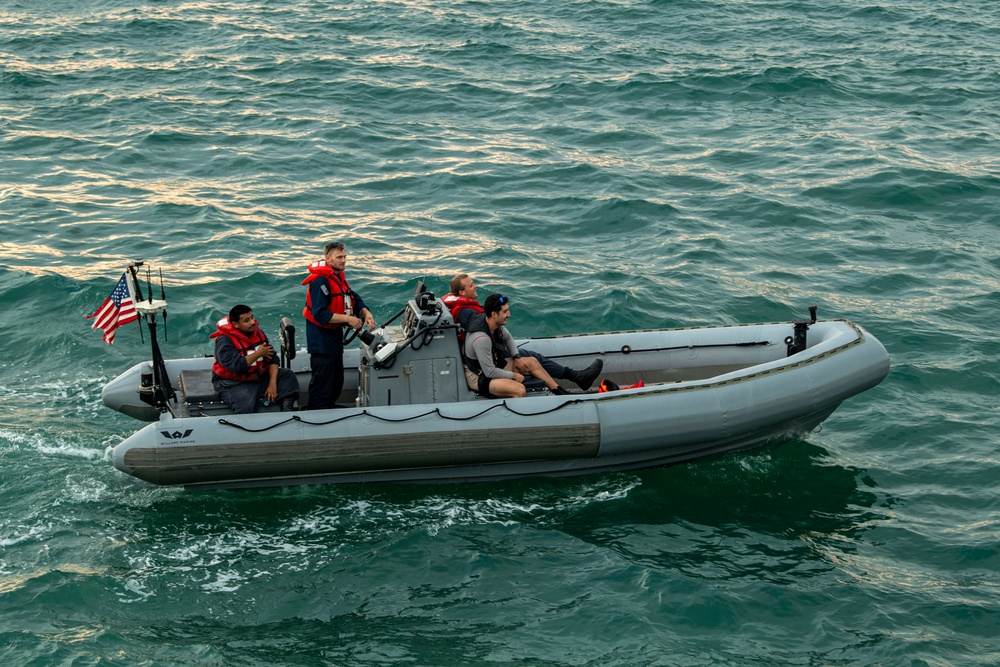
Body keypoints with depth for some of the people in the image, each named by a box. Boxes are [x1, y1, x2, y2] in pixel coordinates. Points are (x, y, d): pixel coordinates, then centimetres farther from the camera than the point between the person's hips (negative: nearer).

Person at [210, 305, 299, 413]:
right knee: (246, 407, -36)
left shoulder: (258, 333, 3)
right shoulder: (224, 341, -18)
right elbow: (237, 366, -30)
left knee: (287, 375, -9)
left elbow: (272, 359, 1)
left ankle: (287, 411, -24)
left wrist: (273, 383, -13)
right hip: (234, 383, -7)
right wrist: (259, 353, -17)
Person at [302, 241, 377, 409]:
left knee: (337, 382, 20)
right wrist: (348, 319, -25)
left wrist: (366, 313, -9)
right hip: (321, 341, -10)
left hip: (335, 337, 10)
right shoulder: (321, 281, -22)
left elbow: (354, 299, 11)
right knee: (323, 384, -5)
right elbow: (320, 314, -27)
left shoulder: (338, 277, 10)